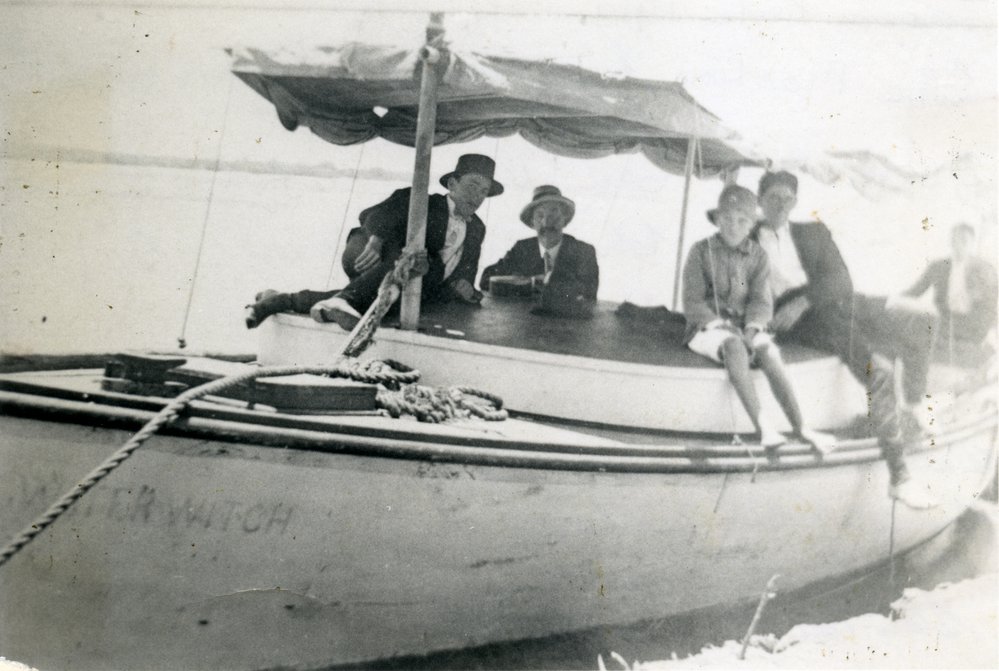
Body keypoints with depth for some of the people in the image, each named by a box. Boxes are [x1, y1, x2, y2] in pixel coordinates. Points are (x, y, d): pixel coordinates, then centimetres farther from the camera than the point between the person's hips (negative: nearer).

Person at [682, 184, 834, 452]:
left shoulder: (757, 256, 8)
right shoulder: (701, 252, 1)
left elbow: (762, 302, 0)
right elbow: (693, 304, -4)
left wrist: (751, 329, -20)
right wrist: (720, 325, -18)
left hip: (747, 328, 3)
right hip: (708, 327, -3)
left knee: (769, 352, -30)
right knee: (734, 347, -37)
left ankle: (800, 428, -35)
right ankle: (763, 426, -49)